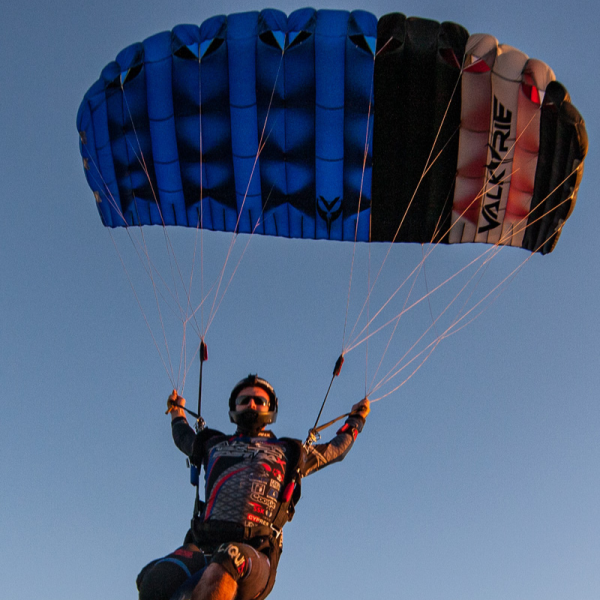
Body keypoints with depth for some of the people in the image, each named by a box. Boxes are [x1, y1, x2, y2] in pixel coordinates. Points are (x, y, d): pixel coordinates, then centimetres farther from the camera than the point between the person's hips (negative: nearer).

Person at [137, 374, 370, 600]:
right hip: (201, 546, 2)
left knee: (228, 559, -42)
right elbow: (184, 437, 54)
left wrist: (356, 418, 58)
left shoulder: (288, 452, 27)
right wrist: (177, 411, 68)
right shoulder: (214, 445, 31)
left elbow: (335, 450, 45)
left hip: (256, 553, -2)